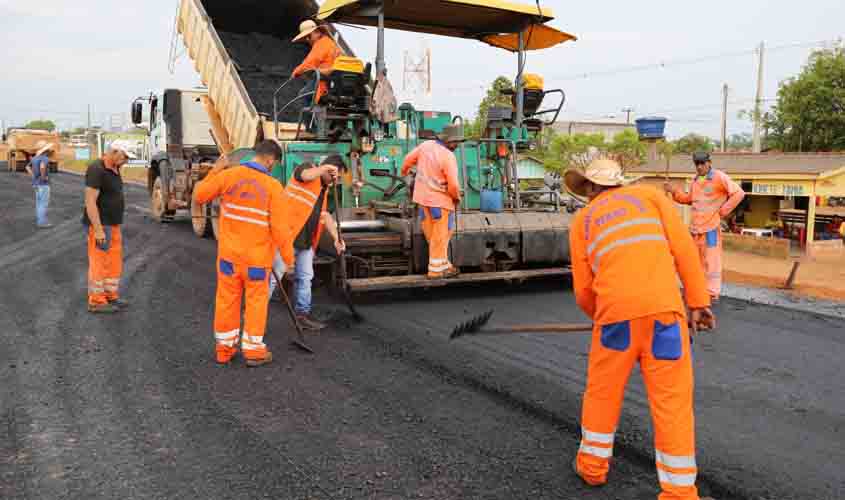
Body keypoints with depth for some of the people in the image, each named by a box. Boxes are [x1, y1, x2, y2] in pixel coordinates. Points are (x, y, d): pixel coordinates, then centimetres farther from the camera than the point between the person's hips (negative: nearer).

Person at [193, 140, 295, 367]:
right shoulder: (273, 187, -14)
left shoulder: (228, 175, -7)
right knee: (256, 301, 11)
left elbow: (199, 195, 5)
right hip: (257, 256, -3)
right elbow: (280, 228, -15)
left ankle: (224, 348, 24)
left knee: (227, 299, 13)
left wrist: (215, 170, 13)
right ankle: (253, 350, 18)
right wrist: (288, 257, -4)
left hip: (229, 253, 3)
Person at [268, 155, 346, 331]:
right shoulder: (307, 168, -2)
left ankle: (302, 314, 25)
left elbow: (325, 215, 17)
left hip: (306, 241, 8)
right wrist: (325, 168, -27)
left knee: (305, 277, 13)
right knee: (274, 276, -4)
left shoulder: (323, 189, 20)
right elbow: (306, 175, -28)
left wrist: (336, 238, 8)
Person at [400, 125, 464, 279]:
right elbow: (453, 185, -22)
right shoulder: (449, 157, -20)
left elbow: (409, 159, 13)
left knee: (431, 233, 14)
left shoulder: (426, 145, -1)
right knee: (440, 234, 3)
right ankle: (436, 269, 9)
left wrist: (404, 171, 33)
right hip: (440, 199, -7)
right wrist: (457, 197, -2)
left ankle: (443, 264, 24)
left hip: (423, 196, 7)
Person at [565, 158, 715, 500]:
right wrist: (698, 302, 6)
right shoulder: (650, 195, 19)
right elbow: (683, 247, 5)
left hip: (616, 311, 1)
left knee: (602, 391, 19)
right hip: (663, 308, 0)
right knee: (673, 400, 7)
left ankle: (592, 465, 33)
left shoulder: (581, 221, 19)